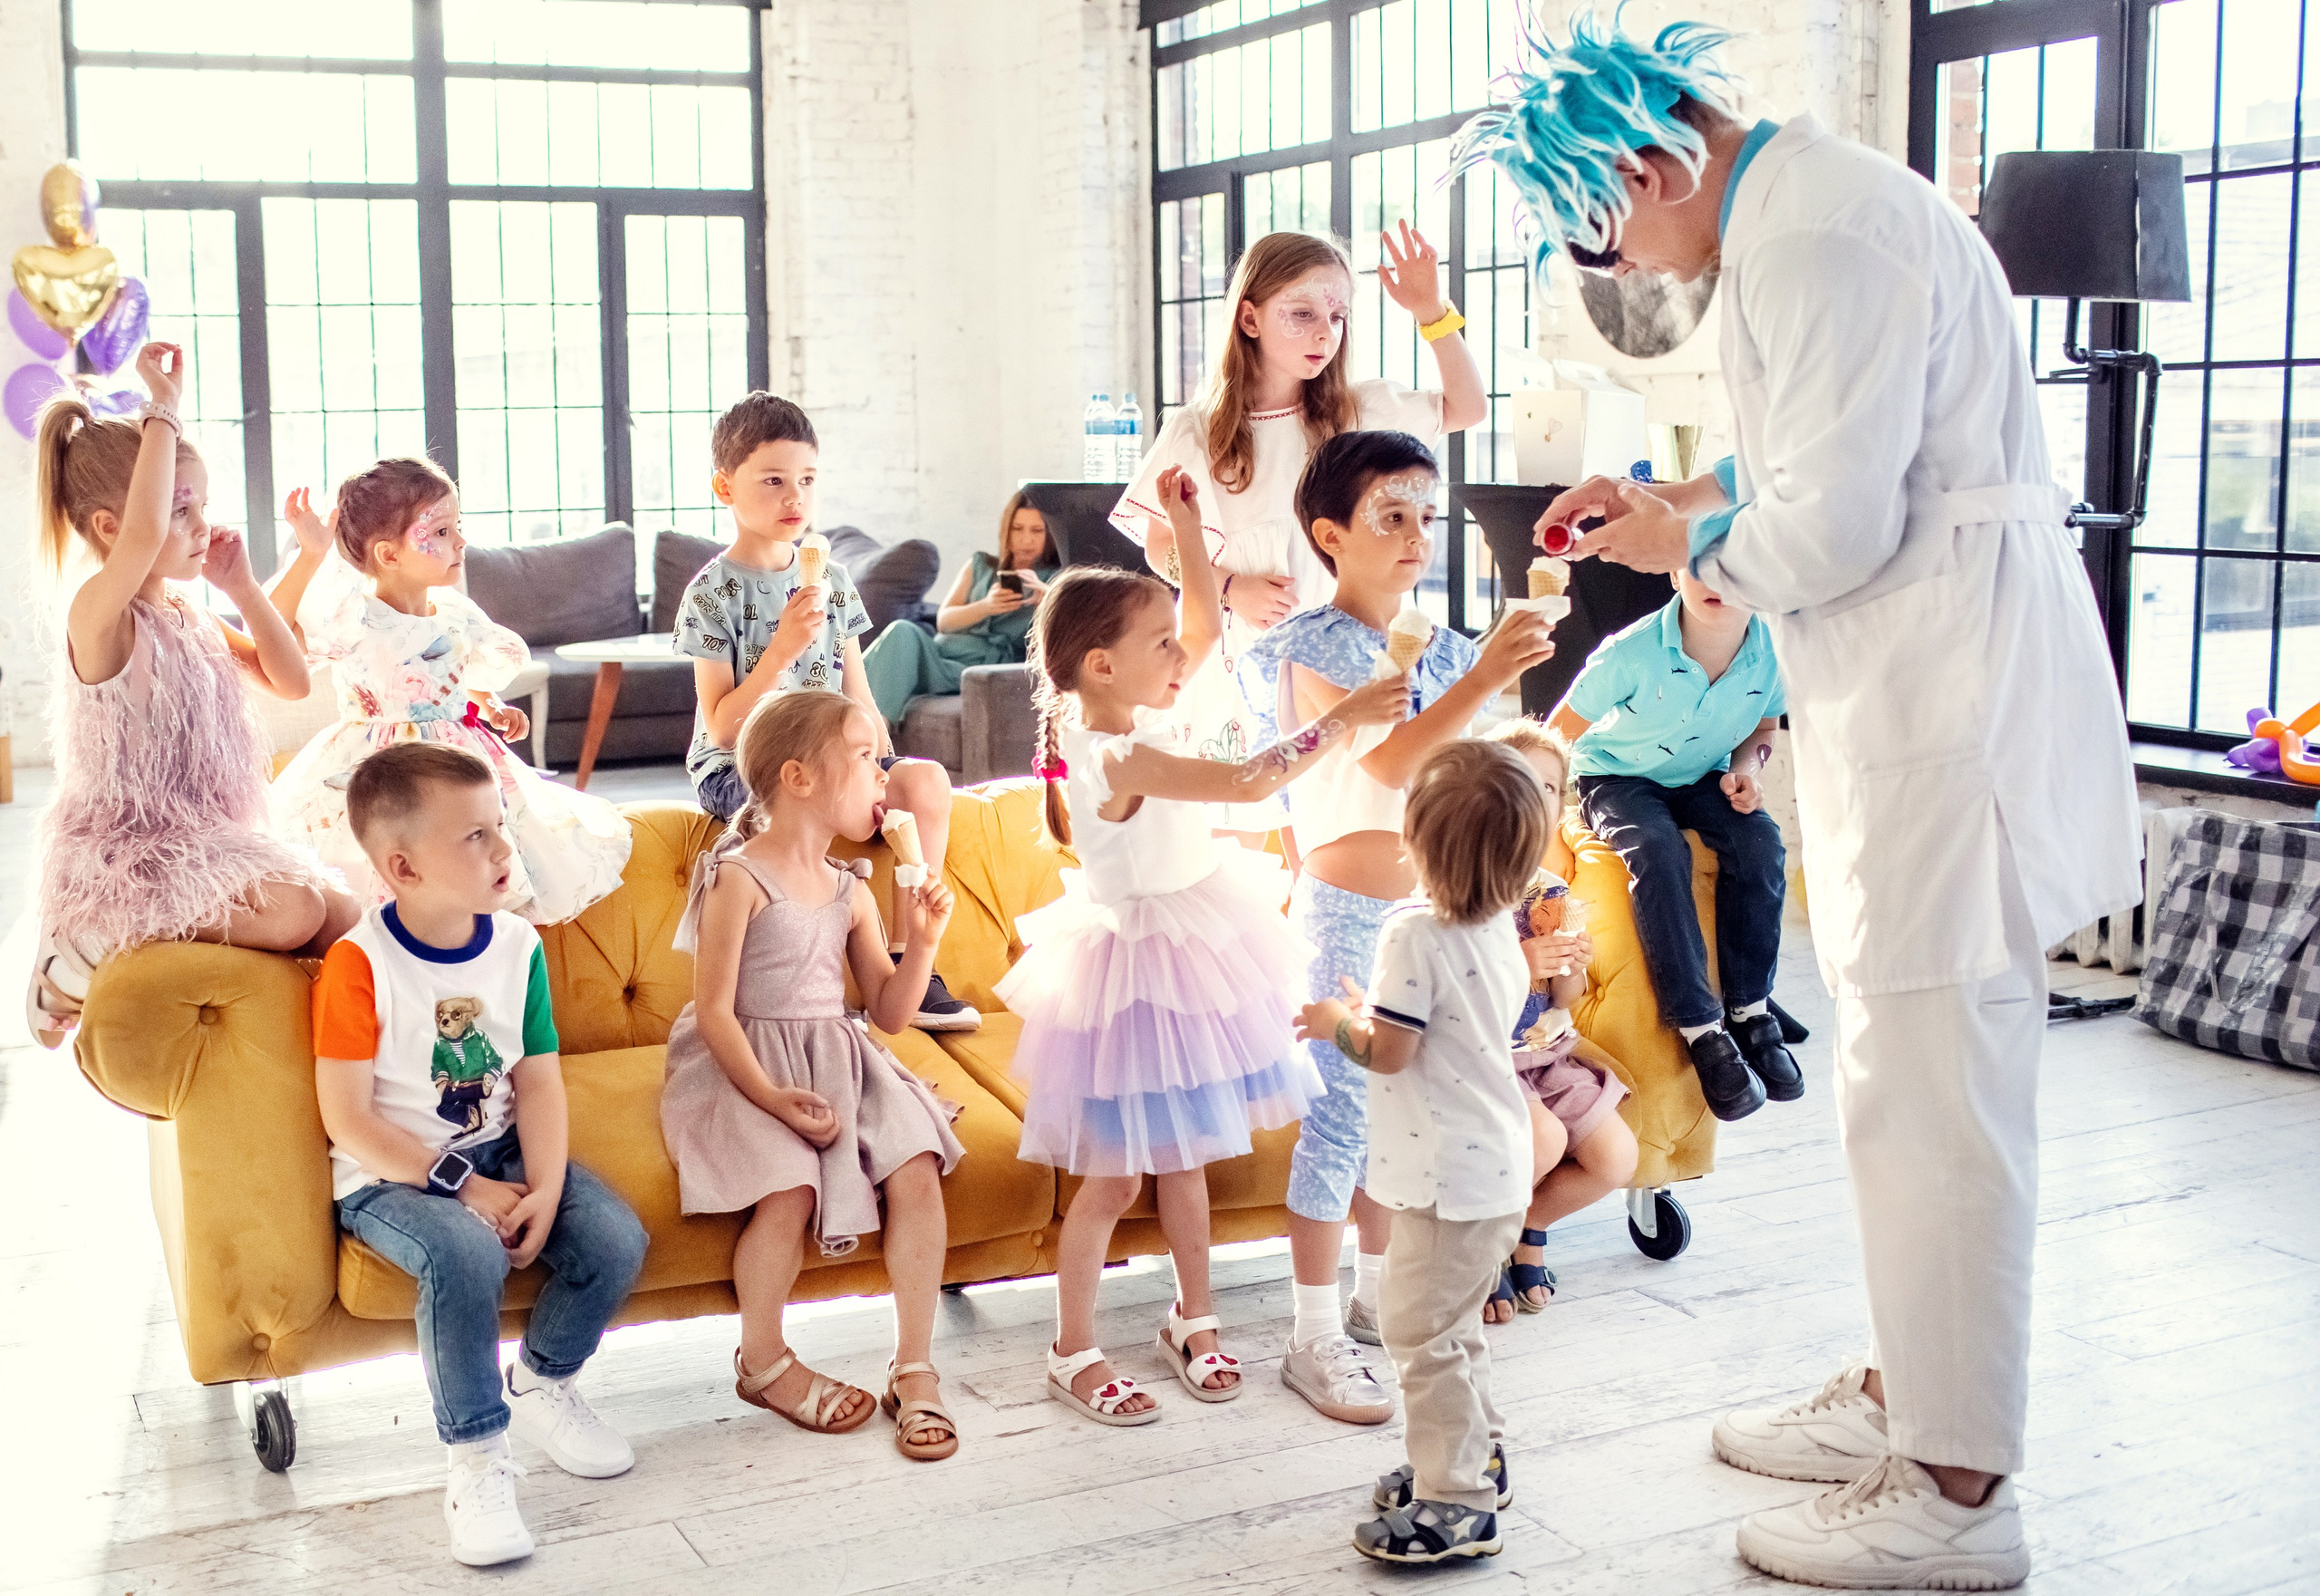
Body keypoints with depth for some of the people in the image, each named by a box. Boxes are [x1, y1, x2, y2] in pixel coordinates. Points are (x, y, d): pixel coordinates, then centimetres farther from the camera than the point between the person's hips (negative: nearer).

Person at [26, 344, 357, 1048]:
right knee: (294, 911, -26)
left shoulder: (194, 621, 12)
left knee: (347, 922, -4)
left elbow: (291, 682, 13)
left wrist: (241, 586, 4)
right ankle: (77, 962, -7)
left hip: (208, 843, 8)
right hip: (124, 856, -8)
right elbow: (142, 533, -36)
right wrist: (164, 408, -29)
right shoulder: (97, 617, -15)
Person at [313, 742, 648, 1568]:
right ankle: (477, 1455, -15)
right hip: (391, 1176, -5)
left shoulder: (517, 945, 0)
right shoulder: (358, 963, -16)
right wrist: (464, 1187, -19)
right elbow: (348, 1120, -16)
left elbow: (539, 1083, 0)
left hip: (498, 1153, 5)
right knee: (468, 1255, -34)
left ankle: (542, 1381, 14)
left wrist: (544, 1192, -16)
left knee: (616, 1239, -15)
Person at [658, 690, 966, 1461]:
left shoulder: (851, 893, 13)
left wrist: (921, 941, -1)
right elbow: (714, 1011, -13)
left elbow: (889, 1012, 16)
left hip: (842, 1063, 6)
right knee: (791, 1187, -30)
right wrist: (770, 1095, -24)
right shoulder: (739, 879, -8)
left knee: (917, 1171, -19)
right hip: (747, 1066, -6)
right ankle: (762, 1361, -5)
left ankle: (914, 1369, -11)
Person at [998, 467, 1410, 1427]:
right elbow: (1248, 781, -34)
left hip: (1189, 954, 9)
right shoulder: (1121, 757, -26)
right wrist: (1341, 722, -29)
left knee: (1182, 1156, 20)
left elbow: (1207, 626, 12)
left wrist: (1190, 529, 3)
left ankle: (1193, 1320, 36)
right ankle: (1073, 1354, 18)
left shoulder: (1137, 716, 0)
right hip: (1136, 968, -9)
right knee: (1114, 1177, 3)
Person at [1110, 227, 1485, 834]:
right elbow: (1159, 544, 4)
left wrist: (1432, 312, -2)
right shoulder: (1197, 433, -2)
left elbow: (1468, 408, 10)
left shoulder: (1356, 413, 3)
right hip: (1237, 657, -1)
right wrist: (1231, 588, -12)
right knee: (1243, 825, 4)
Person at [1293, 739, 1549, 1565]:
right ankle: (1475, 1455, 36)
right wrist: (1375, 1012, 19)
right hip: (1494, 1159, 10)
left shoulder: (1416, 932, -23)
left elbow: (1388, 1053, -19)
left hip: (1449, 1172, -10)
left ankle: (1457, 1505, 6)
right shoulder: (1497, 927, 5)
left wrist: (1338, 1024, -1)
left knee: (1422, 1330, 0)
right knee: (1450, 1325, 24)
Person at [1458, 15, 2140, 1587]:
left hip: (1951, 708, -11)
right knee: (1909, 1082, 18)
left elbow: (1837, 527, -21)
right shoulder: (1805, 207, 15)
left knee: (1930, 1095, -4)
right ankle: (1903, 1394, 33)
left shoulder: (1815, 242, -18)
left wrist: (1694, 546, -4)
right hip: (1911, 705, 11)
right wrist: (1687, 496, 14)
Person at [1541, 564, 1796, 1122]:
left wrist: (1748, 765, -14)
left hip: (1702, 779, 4)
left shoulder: (1770, 651, -14)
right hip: (1617, 777, -4)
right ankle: (1703, 1033, -32)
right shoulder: (1632, 653, -26)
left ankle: (1750, 1012, -18)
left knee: (1760, 841, -27)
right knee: (1658, 851, -35)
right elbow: (1556, 737, -18)